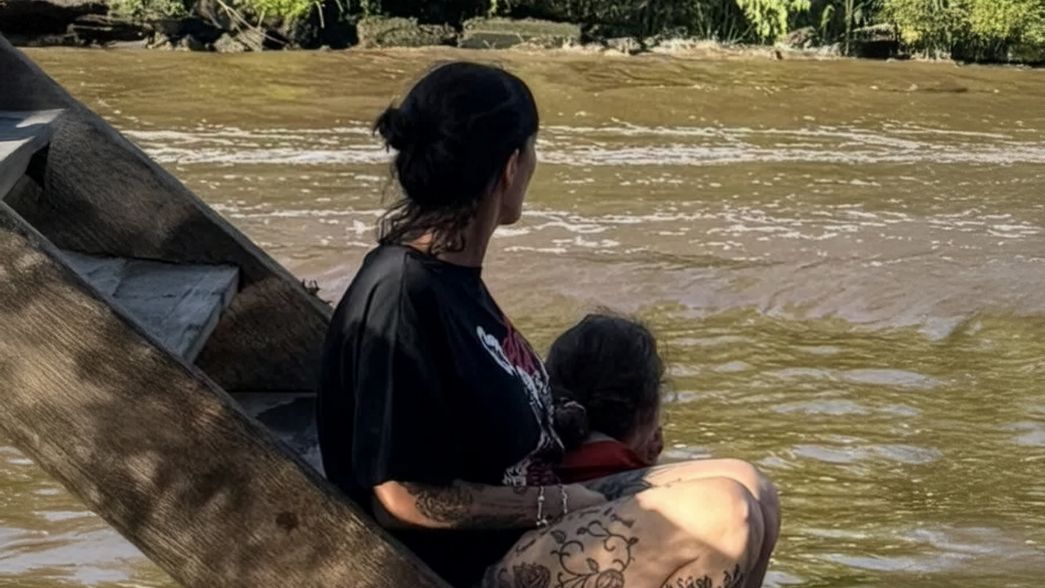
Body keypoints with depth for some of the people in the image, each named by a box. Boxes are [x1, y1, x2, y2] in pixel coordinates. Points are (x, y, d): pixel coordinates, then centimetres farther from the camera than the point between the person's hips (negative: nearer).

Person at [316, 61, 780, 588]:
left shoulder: (452, 273, 9)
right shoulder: (400, 296, -21)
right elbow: (403, 499, -21)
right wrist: (554, 504, -14)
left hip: (528, 525, 10)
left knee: (749, 492, 2)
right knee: (723, 519, -20)